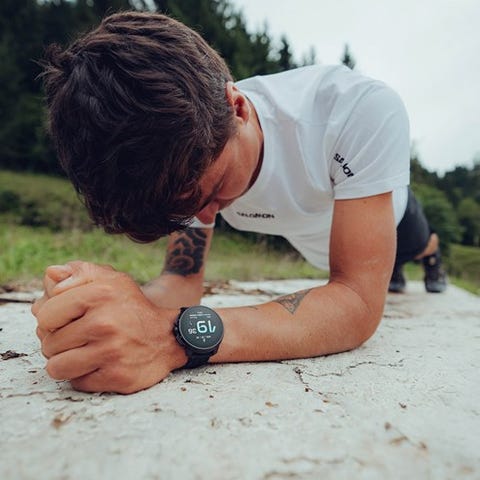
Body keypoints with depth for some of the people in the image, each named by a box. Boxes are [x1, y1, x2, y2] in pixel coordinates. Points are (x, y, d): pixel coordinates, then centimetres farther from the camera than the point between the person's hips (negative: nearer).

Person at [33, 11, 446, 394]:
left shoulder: (362, 111, -48)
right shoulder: (188, 160, -33)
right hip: (323, 247, 3)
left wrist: (179, 335, -64)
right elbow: (185, 280, -29)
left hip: (385, 213, -2)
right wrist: (116, 304, -51)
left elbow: (360, 305, -52)